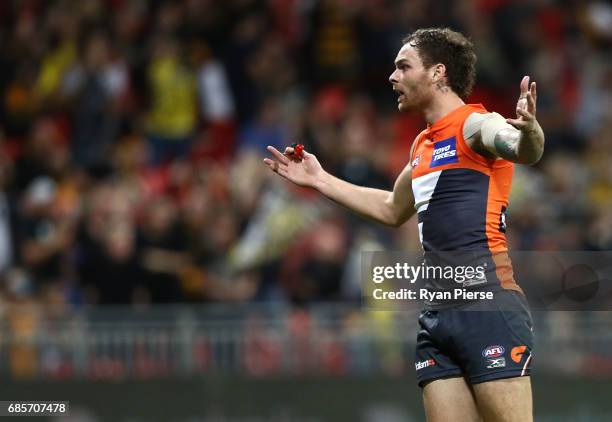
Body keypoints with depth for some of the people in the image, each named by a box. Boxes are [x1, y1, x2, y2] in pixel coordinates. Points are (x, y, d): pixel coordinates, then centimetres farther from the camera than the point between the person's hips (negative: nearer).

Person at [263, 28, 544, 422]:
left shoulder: (475, 124, -5)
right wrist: (320, 180, 39)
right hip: (438, 311, 8)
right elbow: (392, 211, 39)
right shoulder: (422, 145, 21)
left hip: (487, 304, -8)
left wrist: (530, 131, -49)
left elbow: (525, 151, -27)